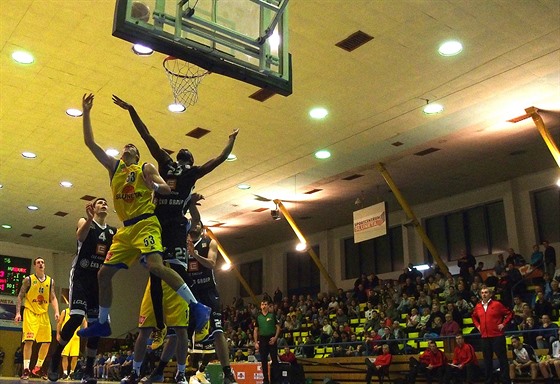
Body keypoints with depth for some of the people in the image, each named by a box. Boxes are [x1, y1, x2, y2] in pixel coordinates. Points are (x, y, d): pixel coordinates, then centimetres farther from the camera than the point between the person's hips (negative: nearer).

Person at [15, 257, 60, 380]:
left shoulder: (50, 281, 8)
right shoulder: (28, 279, -1)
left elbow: (53, 298, 8)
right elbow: (20, 297, -1)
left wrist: (56, 312, -5)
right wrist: (18, 312, -12)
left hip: (44, 314, 4)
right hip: (30, 313, -4)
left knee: (47, 342, 3)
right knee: (29, 340, -13)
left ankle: (38, 368, 18)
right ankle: (26, 369, -7)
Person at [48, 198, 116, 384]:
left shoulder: (113, 231, 13)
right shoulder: (85, 222, 1)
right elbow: (80, 237, -21)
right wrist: (89, 219, -40)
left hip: (100, 279, 5)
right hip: (81, 276, -5)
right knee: (76, 317, -19)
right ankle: (55, 358, 1)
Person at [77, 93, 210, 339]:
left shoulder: (146, 168, 7)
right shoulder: (113, 166, 19)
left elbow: (167, 189, -4)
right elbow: (89, 142, 16)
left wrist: (155, 186, -26)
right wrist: (86, 113, 10)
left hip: (145, 223, -6)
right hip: (125, 228, 6)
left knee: (156, 266, -27)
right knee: (104, 273, 7)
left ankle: (197, 307, -26)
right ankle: (102, 323, 23)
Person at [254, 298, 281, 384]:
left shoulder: (272, 315, 3)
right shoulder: (258, 317, 9)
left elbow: (278, 327, 2)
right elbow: (256, 330, 10)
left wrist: (275, 337, -10)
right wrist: (256, 342, 2)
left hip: (271, 339, -2)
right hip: (262, 339, 3)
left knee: (274, 359, -4)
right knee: (264, 360, 4)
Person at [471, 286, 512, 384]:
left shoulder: (497, 304, -5)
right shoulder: (478, 307, 8)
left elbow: (509, 314, 1)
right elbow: (474, 317, 27)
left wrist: (503, 324, -7)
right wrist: (477, 325, 12)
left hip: (497, 336, -5)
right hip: (484, 337, 5)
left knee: (502, 359, -1)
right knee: (487, 360, 10)